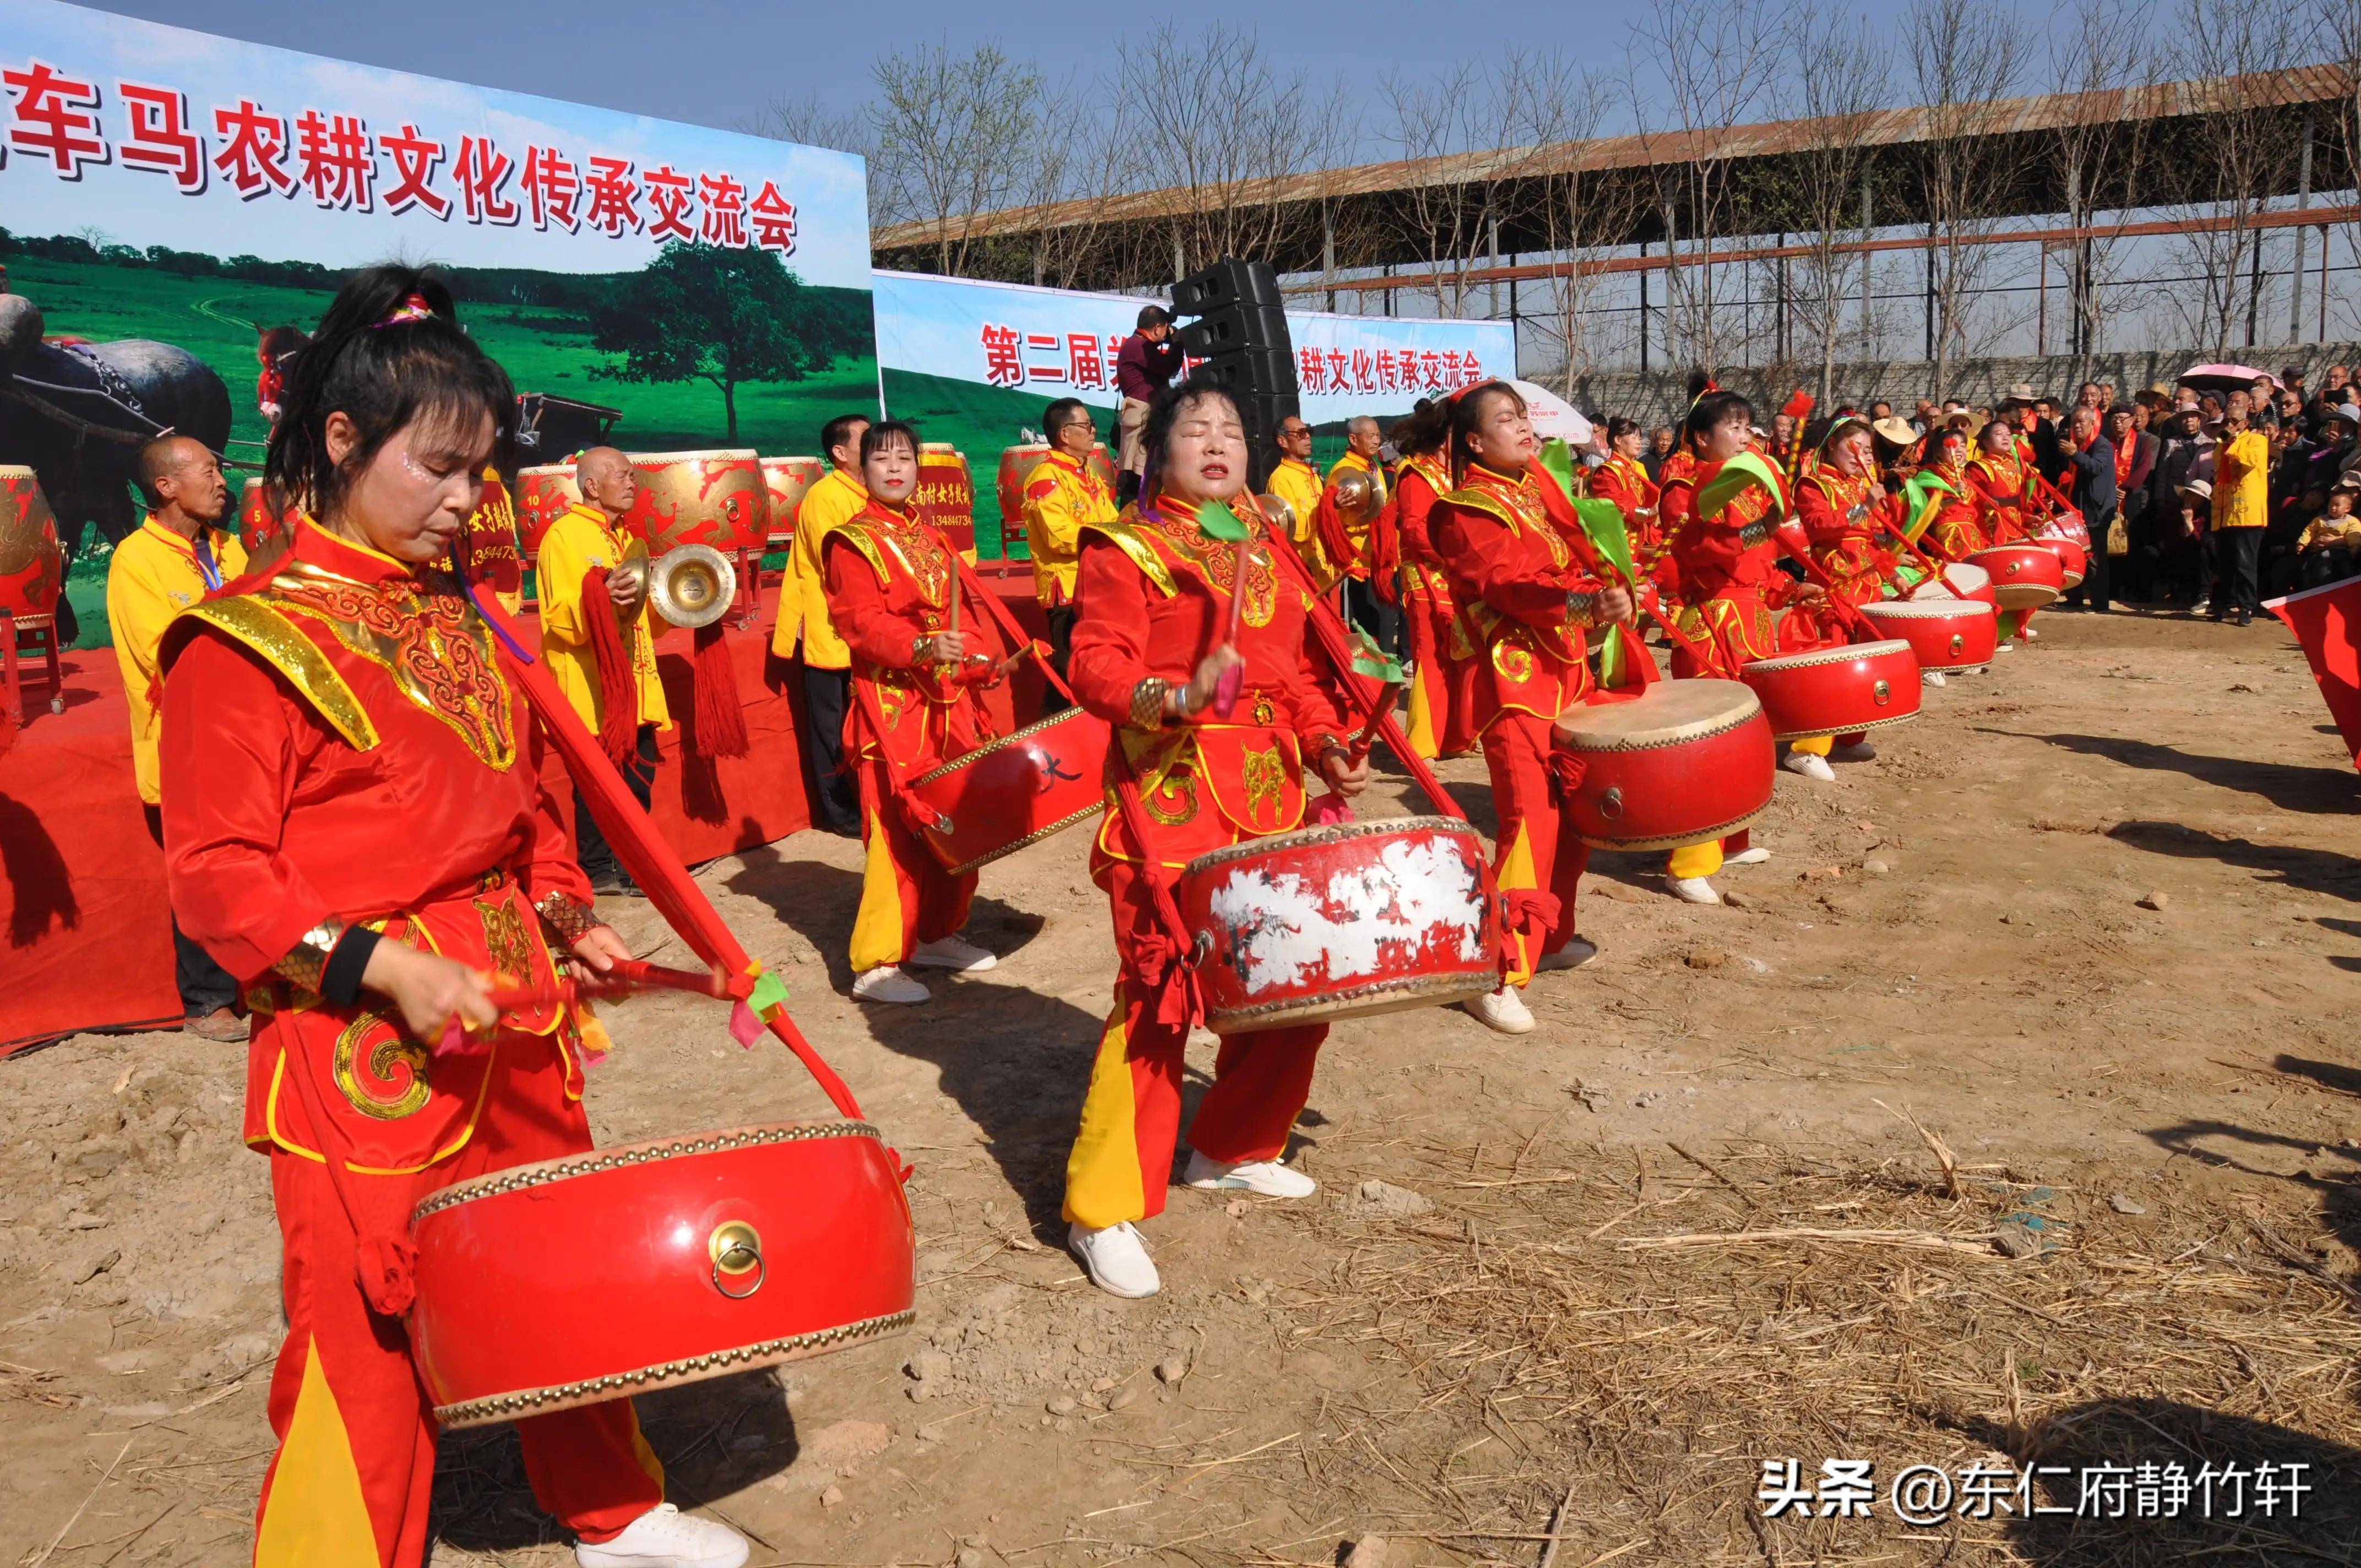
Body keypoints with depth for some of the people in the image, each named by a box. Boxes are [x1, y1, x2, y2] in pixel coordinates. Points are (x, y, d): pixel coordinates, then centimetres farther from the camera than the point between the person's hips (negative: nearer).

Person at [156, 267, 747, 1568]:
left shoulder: (464, 619, 11)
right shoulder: (248, 641, -10)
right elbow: (215, 874, -12)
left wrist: (562, 914, 4)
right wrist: (380, 963, -21)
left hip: (515, 1019, 7)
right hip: (360, 1051, -7)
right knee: (367, 1339, 2)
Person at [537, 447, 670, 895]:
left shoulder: (622, 539, 20)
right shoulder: (563, 535, -7)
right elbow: (560, 621, -16)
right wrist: (600, 599, -33)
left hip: (633, 688, 8)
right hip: (592, 690, -8)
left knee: (639, 775, 8)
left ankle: (631, 866, 18)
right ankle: (597, 872, 7)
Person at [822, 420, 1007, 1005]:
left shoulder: (933, 539, 18)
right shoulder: (852, 542, -5)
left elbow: (963, 610, 20)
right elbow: (861, 622, -17)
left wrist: (982, 655, 3)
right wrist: (920, 648, -32)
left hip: (950, 701, 8)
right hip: (892, 705, -8)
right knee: (899, 831, -9)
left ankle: (937, 934, 29)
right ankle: (875, 966, -4)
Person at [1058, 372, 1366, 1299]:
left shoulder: (1264, 552, 17)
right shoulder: (1125, 550, -3)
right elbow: (1094, 665, -14)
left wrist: (1326, 744, 5)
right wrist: (1174, 697, -32)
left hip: (1273, 804, 7)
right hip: (1172, 805, -7)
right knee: (1159, 997, -8)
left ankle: (1233, 1149, 33)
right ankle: (1104, 1209, 4)